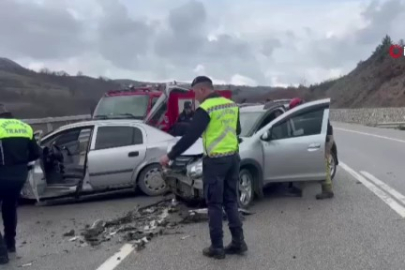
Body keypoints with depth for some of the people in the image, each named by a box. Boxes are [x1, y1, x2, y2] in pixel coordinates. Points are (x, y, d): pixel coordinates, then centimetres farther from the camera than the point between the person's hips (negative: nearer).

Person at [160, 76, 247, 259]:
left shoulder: (205, 108, -12)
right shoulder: (232, 105, 11)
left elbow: (190, 136, -16)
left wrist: (170, 156, -11)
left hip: (215, 161, -7)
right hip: (233, 158, 7)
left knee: (215, 205, 3)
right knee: (231, 202, 15)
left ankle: (217, 248, 10)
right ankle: (238, 242, 18)